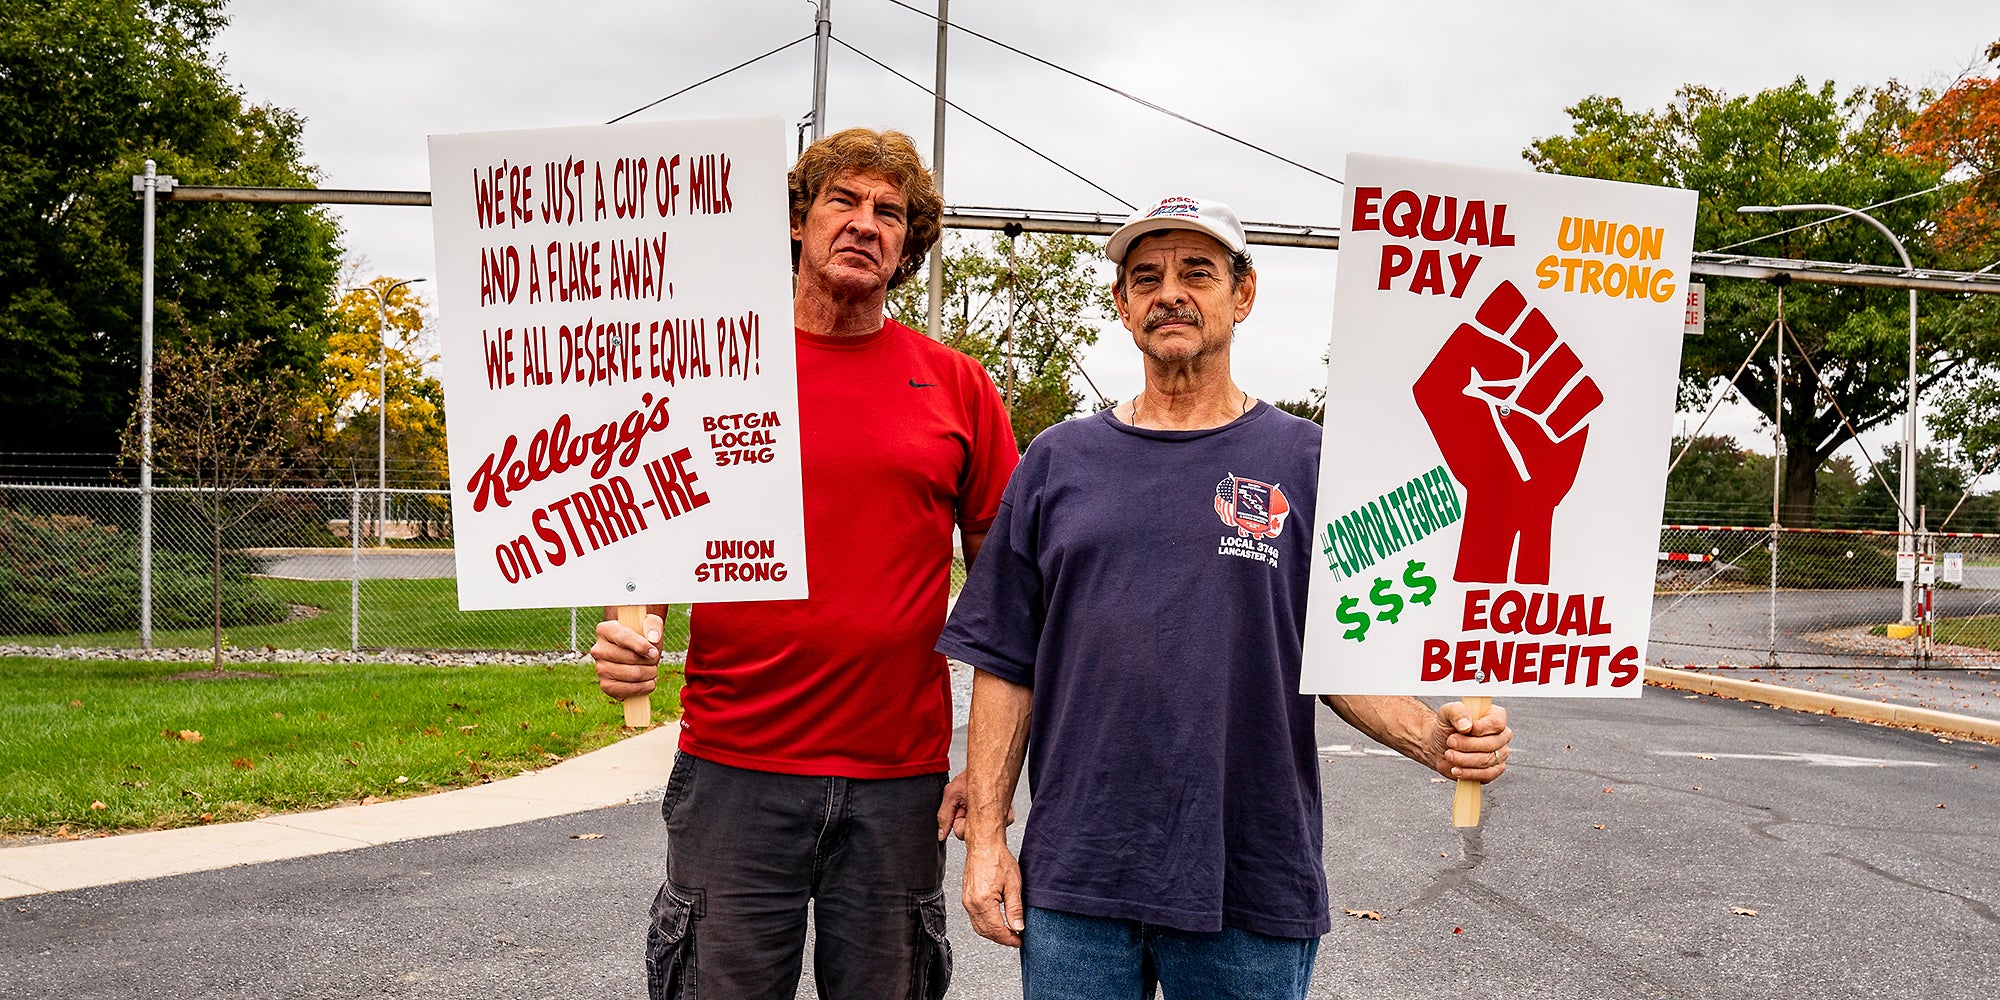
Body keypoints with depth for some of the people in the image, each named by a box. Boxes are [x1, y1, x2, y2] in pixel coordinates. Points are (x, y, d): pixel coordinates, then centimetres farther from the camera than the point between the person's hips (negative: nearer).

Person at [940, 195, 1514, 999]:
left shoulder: (1311, 465, 3)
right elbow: (1006, 665, 7)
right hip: (1074, 877, 2)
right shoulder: (1059, 462, 7)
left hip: (1253, 886, -1)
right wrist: (985, 834, 1)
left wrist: (1433, 736, -17)